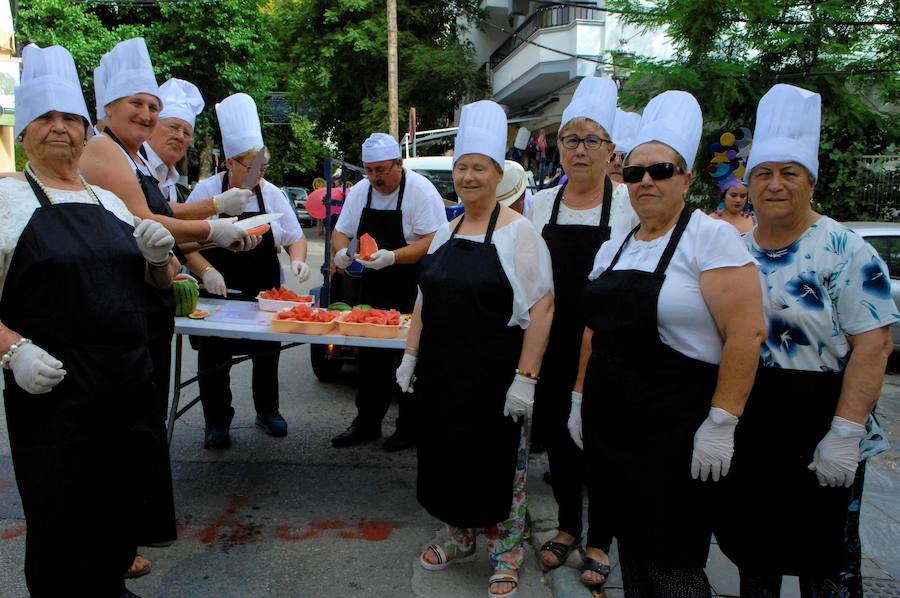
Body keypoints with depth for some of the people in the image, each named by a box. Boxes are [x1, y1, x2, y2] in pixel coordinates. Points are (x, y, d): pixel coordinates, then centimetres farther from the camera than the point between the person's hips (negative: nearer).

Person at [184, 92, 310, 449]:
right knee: (214, 359, 6)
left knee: (268, 354, 13)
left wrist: (298, 260, -13)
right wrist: (206, 271, -20)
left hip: (264, 297, 3)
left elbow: (295, 237, 8)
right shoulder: (206, 191, -7)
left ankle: (267, 411, 35)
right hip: (218, 296, -2)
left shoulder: (271, 194, 1)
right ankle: (217, 422, 25)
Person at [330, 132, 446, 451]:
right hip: (373, 290, 6)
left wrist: (392, 257, -32)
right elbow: (341, 231, 12)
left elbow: (434, 242, -22)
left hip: (412, 294, -6)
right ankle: (366, 423, 27)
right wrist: (341, 251, -11)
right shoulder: (360, 191, 5)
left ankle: (409, 427, 18)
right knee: (370, 357, 13)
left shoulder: (420, 191, -15)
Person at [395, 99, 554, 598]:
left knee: (497, 464, 7)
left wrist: (525, 378, -19)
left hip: (493, 377, -6)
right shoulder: (445, 231, 10)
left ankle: (505, 556, 30)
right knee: (448, 457, 17)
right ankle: (459, 538, 40)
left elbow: (541, 307, -16)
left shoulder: (518, 232, -11)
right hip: (441, 371, 6)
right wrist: (411, 355, 11)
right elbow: (424, 299, 15)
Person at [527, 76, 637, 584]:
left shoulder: (629, 202, -5)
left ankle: (600, 540, 29)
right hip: (553, 348, 4)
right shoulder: (542, 203, 6)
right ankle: (567, 527, 37)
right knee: (556, 434, 14)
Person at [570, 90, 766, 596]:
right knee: (630, 546, 17)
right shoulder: (613, 249, 11)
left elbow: (748, 332, -16)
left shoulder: (712, 238, -10)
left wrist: (721, 423, -18)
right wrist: (580, 399, 15)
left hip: (675, 434, -6)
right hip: (608, 426, 7)